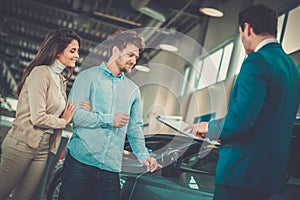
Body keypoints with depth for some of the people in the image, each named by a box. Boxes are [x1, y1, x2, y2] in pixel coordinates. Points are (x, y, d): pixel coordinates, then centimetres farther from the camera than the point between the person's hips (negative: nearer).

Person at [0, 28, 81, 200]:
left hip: (42, 149, 8)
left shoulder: (61, 79, 13)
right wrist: (63, 121, -3)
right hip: (22, 145, -8)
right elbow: (38, 117, -18)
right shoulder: (41, 73, -13)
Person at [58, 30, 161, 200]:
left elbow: (135, 129, 18)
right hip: (80, 160, -4)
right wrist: (110, 120, -7)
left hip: (111, 167, 4)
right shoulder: (89, 76, 2)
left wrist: (143, 155, 2)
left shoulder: (133, 90, 18)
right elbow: (74, 114, -10)